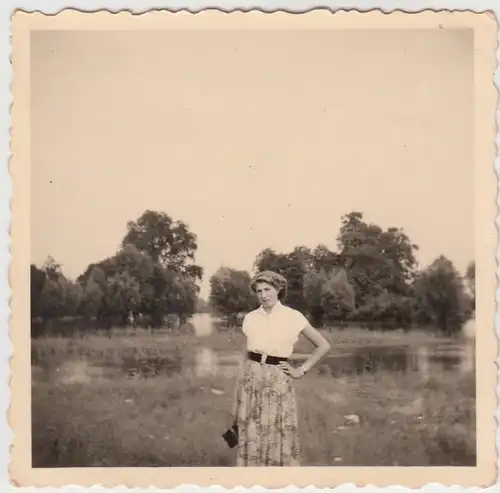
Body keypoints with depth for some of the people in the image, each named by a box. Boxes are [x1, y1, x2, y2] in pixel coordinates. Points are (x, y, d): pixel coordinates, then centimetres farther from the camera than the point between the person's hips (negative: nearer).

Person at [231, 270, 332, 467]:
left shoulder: (293, 317, -4)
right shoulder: (250, 318, 4)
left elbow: (323, 345, 2)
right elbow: (245, 355, 10)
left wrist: (301, 370, -2)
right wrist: (237, 393, 8)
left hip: (278, 381, -2)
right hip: (251, 380, 3)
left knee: (279, 437, 0)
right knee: (251, 436, 4)